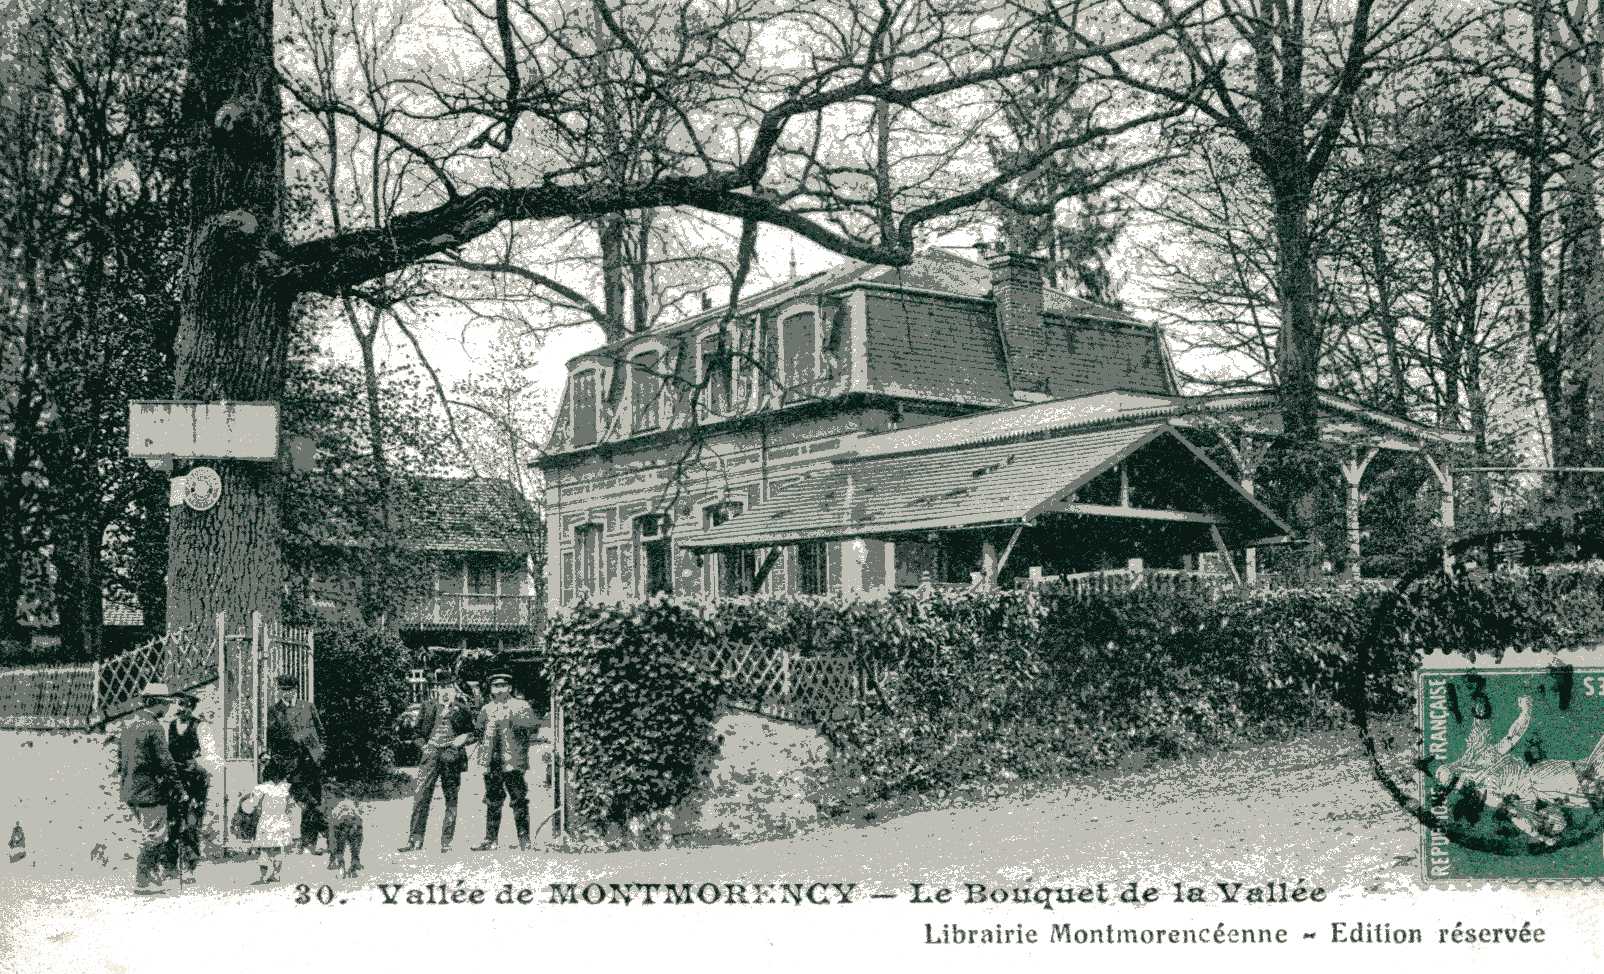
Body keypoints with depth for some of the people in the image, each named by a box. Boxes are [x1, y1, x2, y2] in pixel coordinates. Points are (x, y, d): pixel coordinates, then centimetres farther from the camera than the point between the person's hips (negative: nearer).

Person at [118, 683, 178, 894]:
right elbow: (165, 760, -18)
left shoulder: (129, 723, 11)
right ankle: (143, 881, 1)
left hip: (130, 791, 9)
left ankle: (151, 875, 23)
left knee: (146, 835, 18)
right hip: (150, 790, -9)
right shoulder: (152, 727, -17)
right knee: (155, 838, -1)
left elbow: (120, 753, 20)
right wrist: (177, 784, -11)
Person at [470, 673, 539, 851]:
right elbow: (480, 734, 16)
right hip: (492, 764, 4)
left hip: (514, 763, -4)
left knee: (519, 802, -4)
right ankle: (490, 839, 15)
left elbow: (529, 728, -8)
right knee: (492, 803, 9)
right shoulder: (486, 710, 16)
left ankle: (524, 840, 1)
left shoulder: (522, 706, 4)